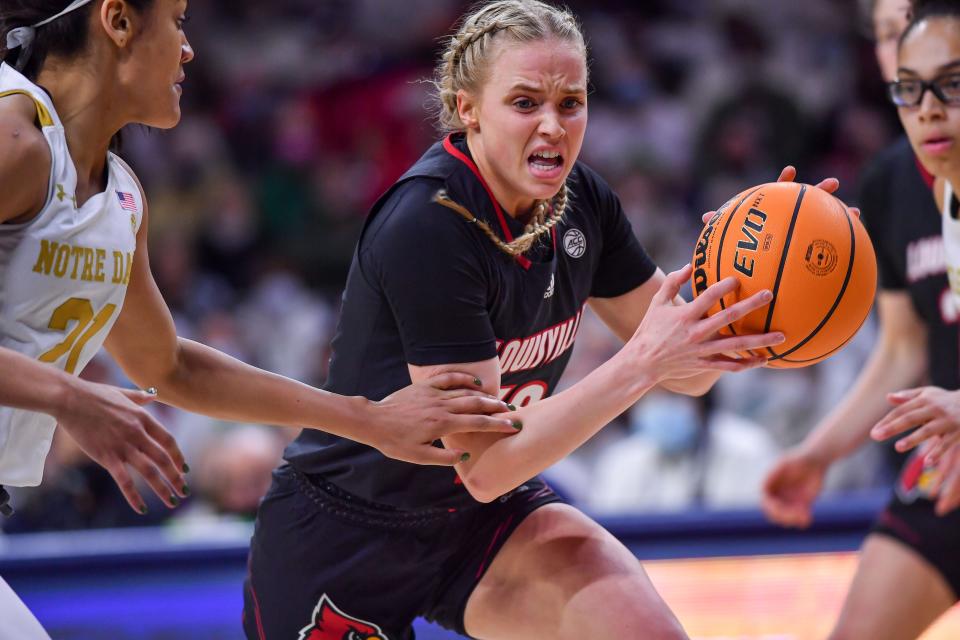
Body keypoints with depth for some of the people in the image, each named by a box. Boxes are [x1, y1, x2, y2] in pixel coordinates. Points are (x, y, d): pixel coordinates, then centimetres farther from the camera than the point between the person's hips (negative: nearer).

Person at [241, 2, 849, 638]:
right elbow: (484, 464, -27)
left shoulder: (580, 201, -6)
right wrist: (642, 362, -33)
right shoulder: (428, 224, -27)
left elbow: (686, 370, 2)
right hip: (343, 537, -5)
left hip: (485, 518, 5)